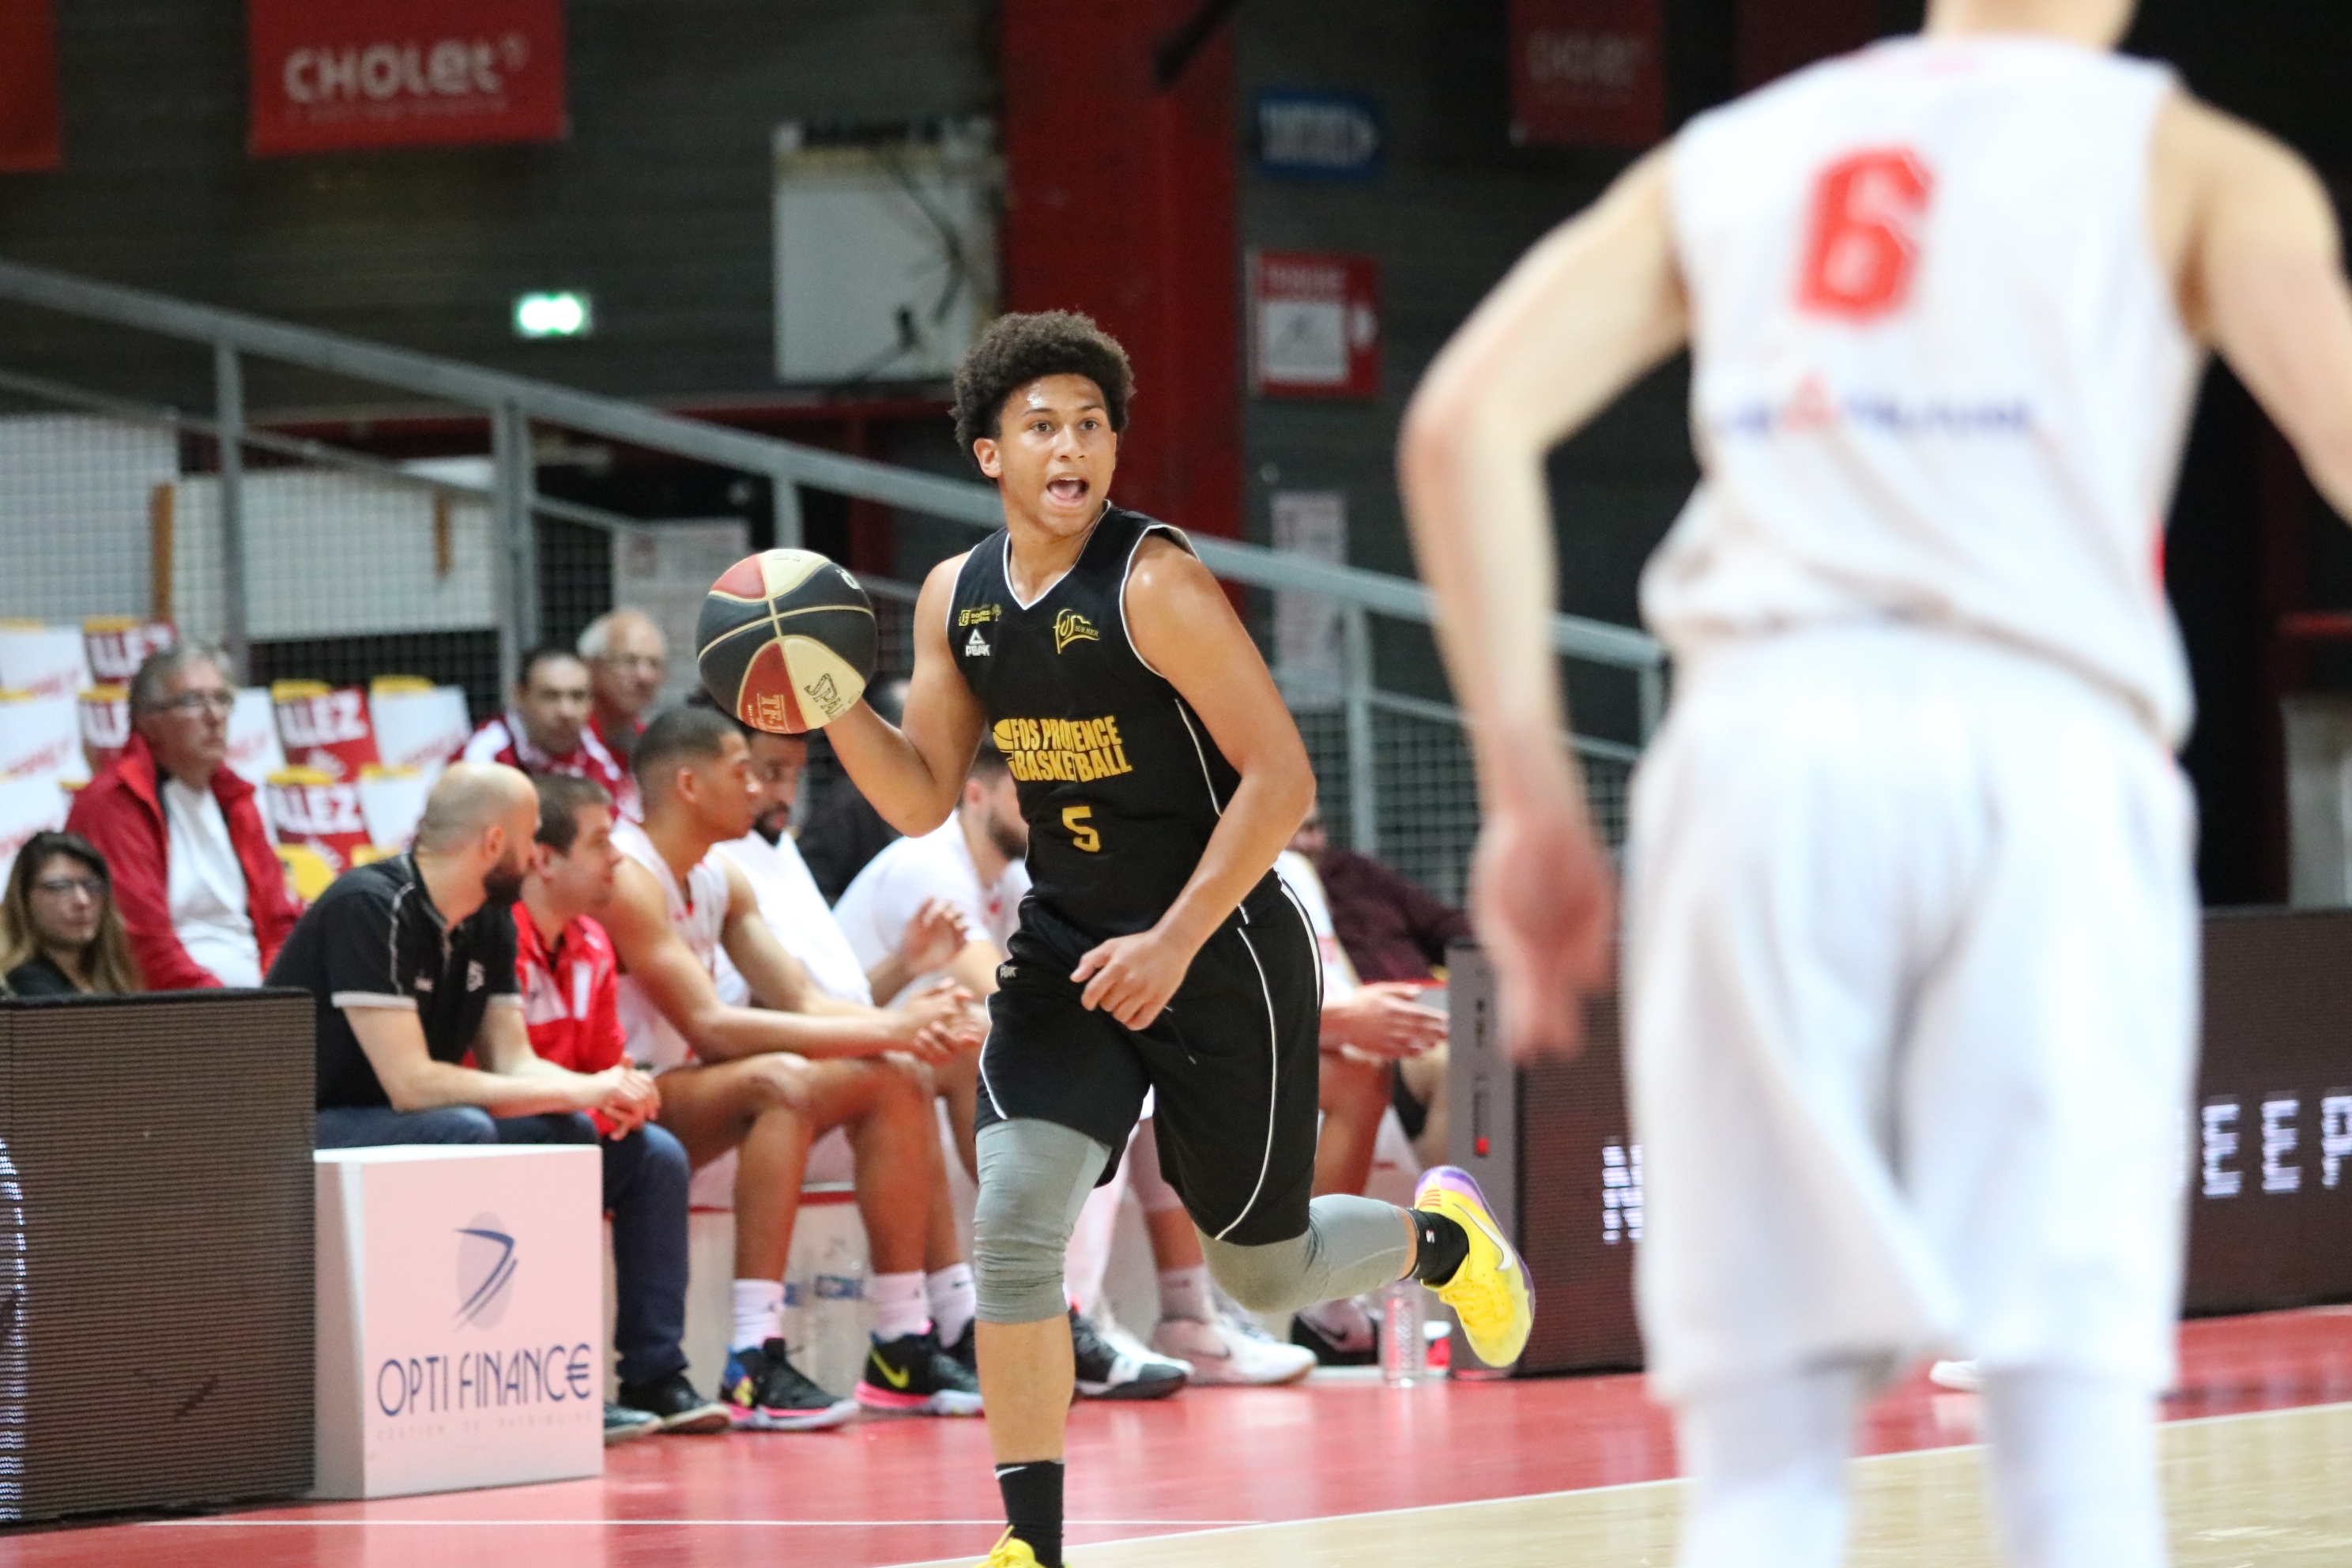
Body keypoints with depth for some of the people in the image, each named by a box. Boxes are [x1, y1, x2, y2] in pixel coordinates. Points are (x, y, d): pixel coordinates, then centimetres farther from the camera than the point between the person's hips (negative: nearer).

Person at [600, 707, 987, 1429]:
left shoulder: (721, 881, 12)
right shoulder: (627, 879, -19)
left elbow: (803, 1002, 6)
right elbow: (709, 1025, -26)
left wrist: (901, 1025, -16)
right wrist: (883, 1031, -27)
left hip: (684, 1088, 10)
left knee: (896, 1082, 2)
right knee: (781, 1082, -34)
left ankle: (904, 1349, 1)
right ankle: (755, 1366, -39)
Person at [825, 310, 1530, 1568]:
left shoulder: (1156, 585, -19)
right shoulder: (957, 600, 1)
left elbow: (1280, 778, -20)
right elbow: (921, 800, 6)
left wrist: (1175, 943, -25)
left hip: (1220, 952, -5)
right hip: (1068, 948, 5)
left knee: (1263, 1271, 8)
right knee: (1012, 1221, -16)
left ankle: (1440, 1239, 42)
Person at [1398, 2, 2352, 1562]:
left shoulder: (1723, 159, 22)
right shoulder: (2188, 162, 13)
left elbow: (1467, 422, 10)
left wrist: (1534, 797, 11)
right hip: (2039, 750, -2)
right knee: (2075, 1433, -3)